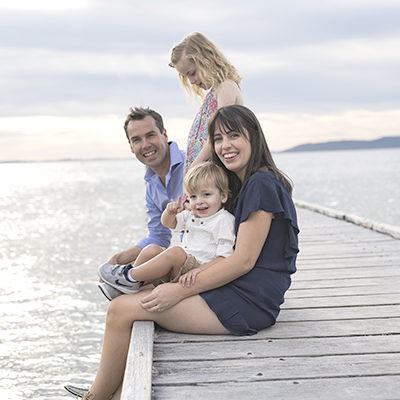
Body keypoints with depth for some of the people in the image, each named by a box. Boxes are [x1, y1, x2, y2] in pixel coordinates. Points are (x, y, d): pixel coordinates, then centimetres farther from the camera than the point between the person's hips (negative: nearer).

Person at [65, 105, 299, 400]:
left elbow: (244, 260, -19)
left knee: (121, 309, -9)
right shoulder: (245, 185, 16)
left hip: (248, 303, -10)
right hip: (239, 293, 10)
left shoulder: (262, 184, -14)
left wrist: (180, 290, -16)